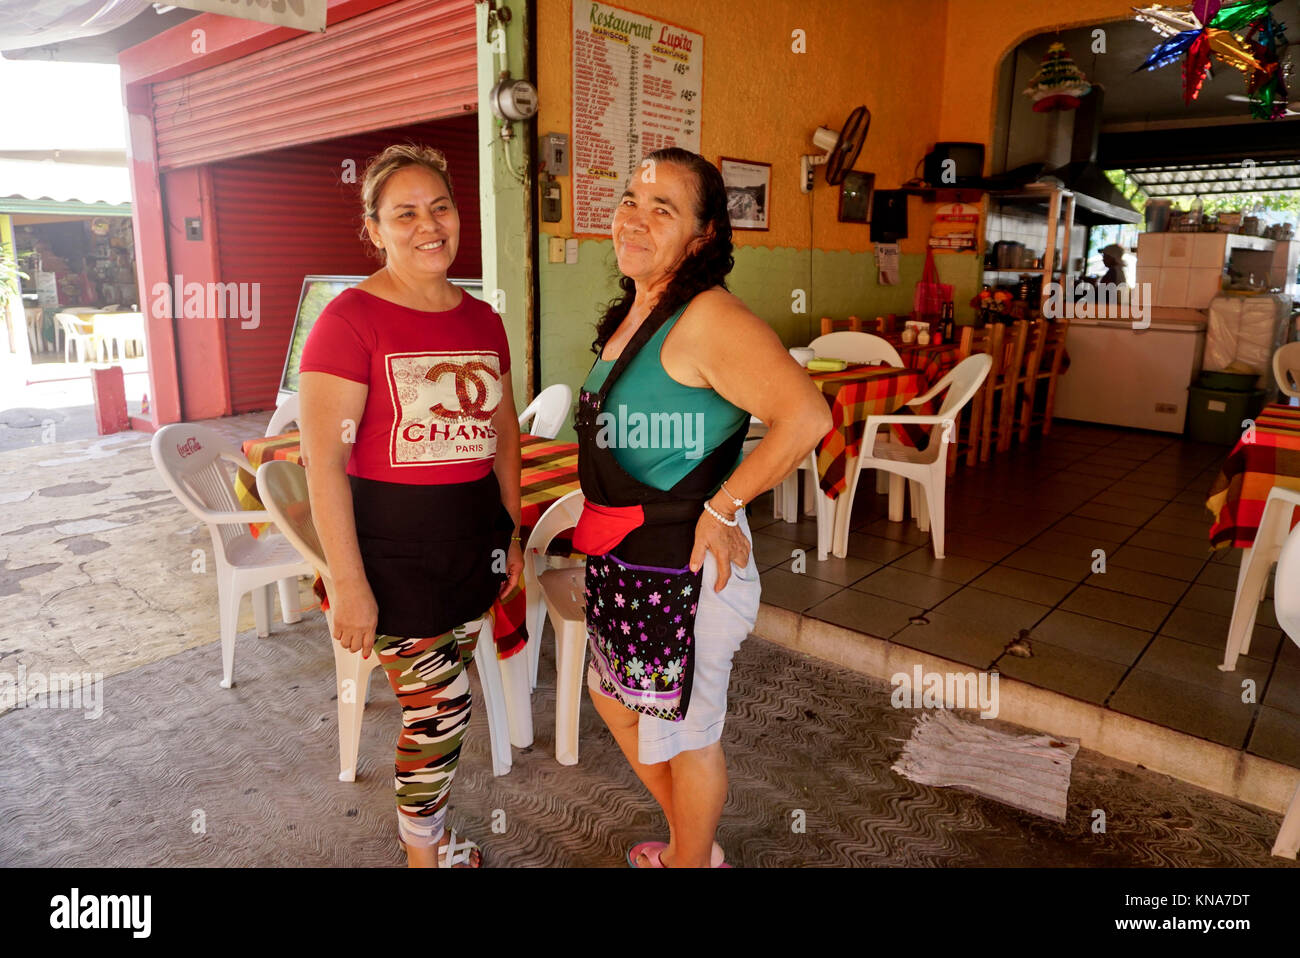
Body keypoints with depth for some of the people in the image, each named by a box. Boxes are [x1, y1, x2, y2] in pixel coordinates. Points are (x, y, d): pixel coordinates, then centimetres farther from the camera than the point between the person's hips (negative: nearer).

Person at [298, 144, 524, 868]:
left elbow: (504, 430, 16)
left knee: (440, 703, 15)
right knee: (441, 712, 2)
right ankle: (425, 855, 29)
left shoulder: (482, 320, 8)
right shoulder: (352, 318, -11)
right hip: (393, 544, -5)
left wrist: (512, 530, 14)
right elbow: (323, 459, -15)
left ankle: (428, 838, 38)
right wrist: (349, 583, -16)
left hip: (474, 535, 6)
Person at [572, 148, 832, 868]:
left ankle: (688, 862, 39)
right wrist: (601, 523, 16)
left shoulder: (707, 318, -21)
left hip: (682, 568, -10)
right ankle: (691, 847, 47)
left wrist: (723, 507, -23)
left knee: (685, 733, 10)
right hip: (623, 562, 10)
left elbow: (806, 415, -32)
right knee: (614, 698, 24)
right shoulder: (630, 316, 8)